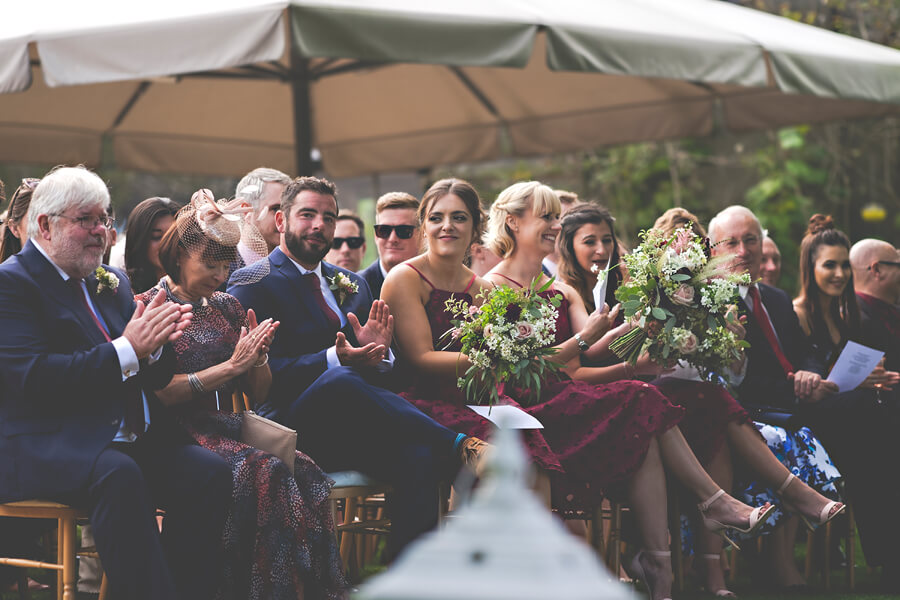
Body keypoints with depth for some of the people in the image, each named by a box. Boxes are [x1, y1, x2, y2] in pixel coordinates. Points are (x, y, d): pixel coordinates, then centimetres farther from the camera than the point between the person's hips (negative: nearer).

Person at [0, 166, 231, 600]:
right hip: (45, 446, -7)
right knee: (118, 474, -37)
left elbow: (154, 379, 17)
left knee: (209, 471, -20)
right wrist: (127, 349, -20)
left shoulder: (112, 283, 20)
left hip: (130, 440, 7)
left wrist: (157, 343, -7)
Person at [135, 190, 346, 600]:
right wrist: (231, 366, -12)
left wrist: (259, 357, -1)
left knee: (304, 473, -27)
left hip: (227, 429, 6)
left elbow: (258, 395, 21)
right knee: (267, 473, -33)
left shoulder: (227, 307, 20)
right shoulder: (149, 306, 2)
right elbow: (158, 392, -10)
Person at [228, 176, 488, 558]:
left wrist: (377, 351, -4)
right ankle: (460, 447, -33)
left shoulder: (352, 285, 27)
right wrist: (333, 360, -22)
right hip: (293, 431, -5)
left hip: (350, 438, 5)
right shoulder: (253, 284, 6)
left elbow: (383, 370, 22)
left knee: (417, 455, -31)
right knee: (337, 380, -39)